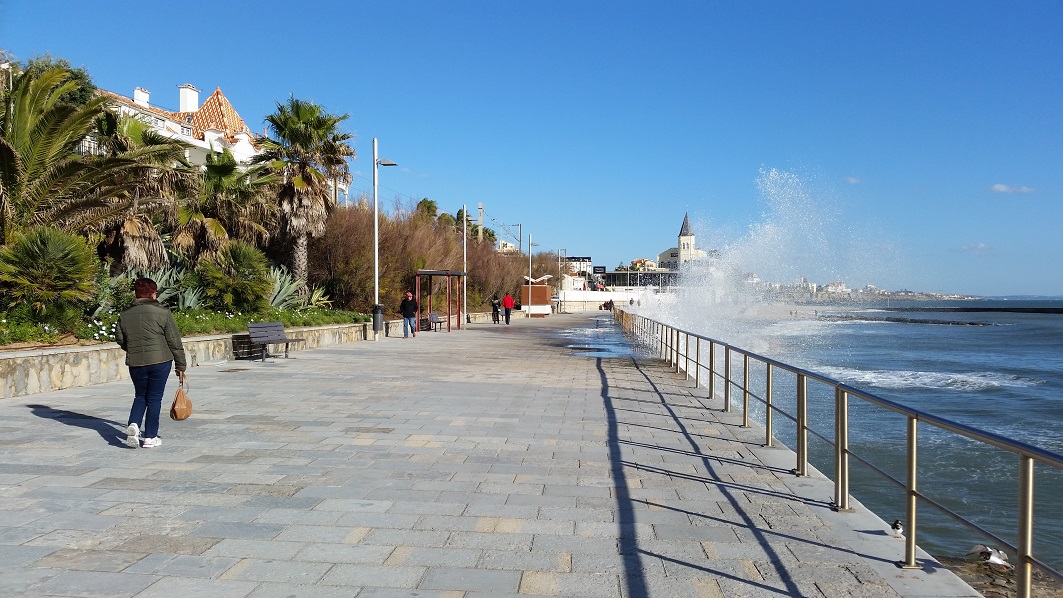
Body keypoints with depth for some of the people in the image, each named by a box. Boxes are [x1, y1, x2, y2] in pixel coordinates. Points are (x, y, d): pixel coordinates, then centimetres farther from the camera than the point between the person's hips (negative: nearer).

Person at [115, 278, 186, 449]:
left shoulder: (125, 315, 4)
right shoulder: (163, 313, -7)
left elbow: (119, 339, 13)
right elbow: (175, 342, -5)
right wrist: (180, 365, 2)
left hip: (135, 363, 3)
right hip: (160, 362, -3)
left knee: (140, 396, 20)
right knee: (154, 399, 5)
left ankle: (133, 425, -3)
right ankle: (150, 437, 8)